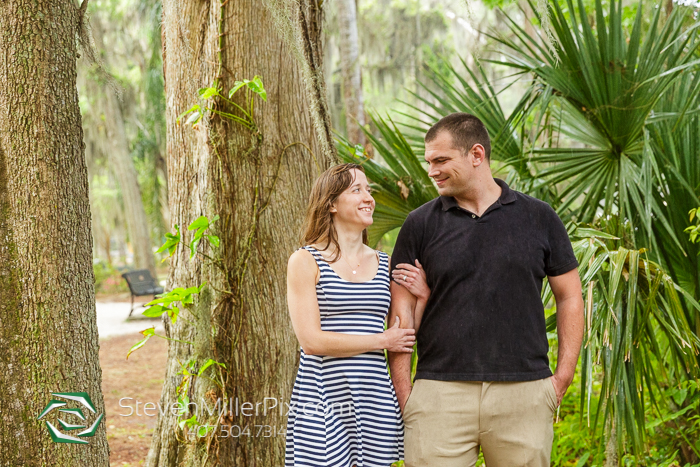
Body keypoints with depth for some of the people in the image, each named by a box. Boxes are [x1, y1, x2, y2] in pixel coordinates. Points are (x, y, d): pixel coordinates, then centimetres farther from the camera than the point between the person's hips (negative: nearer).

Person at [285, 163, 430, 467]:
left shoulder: (384, 264, 13)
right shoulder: (306, 261, -2)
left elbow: (404, 336, 17)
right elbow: (311, 340, -11)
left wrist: (422, 298, 0)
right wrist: (382, 341, -7)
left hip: (376, 397, 4)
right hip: (322, 395, -4)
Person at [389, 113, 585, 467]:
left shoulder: (538, 218, 7)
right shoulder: (420, 224, 6)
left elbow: (569, 297, 11)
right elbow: (402, 311, 5)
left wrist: (563, 377, 2)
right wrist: (403, 395, -2)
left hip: (524, 394, 0)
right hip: (440, 394, 0)